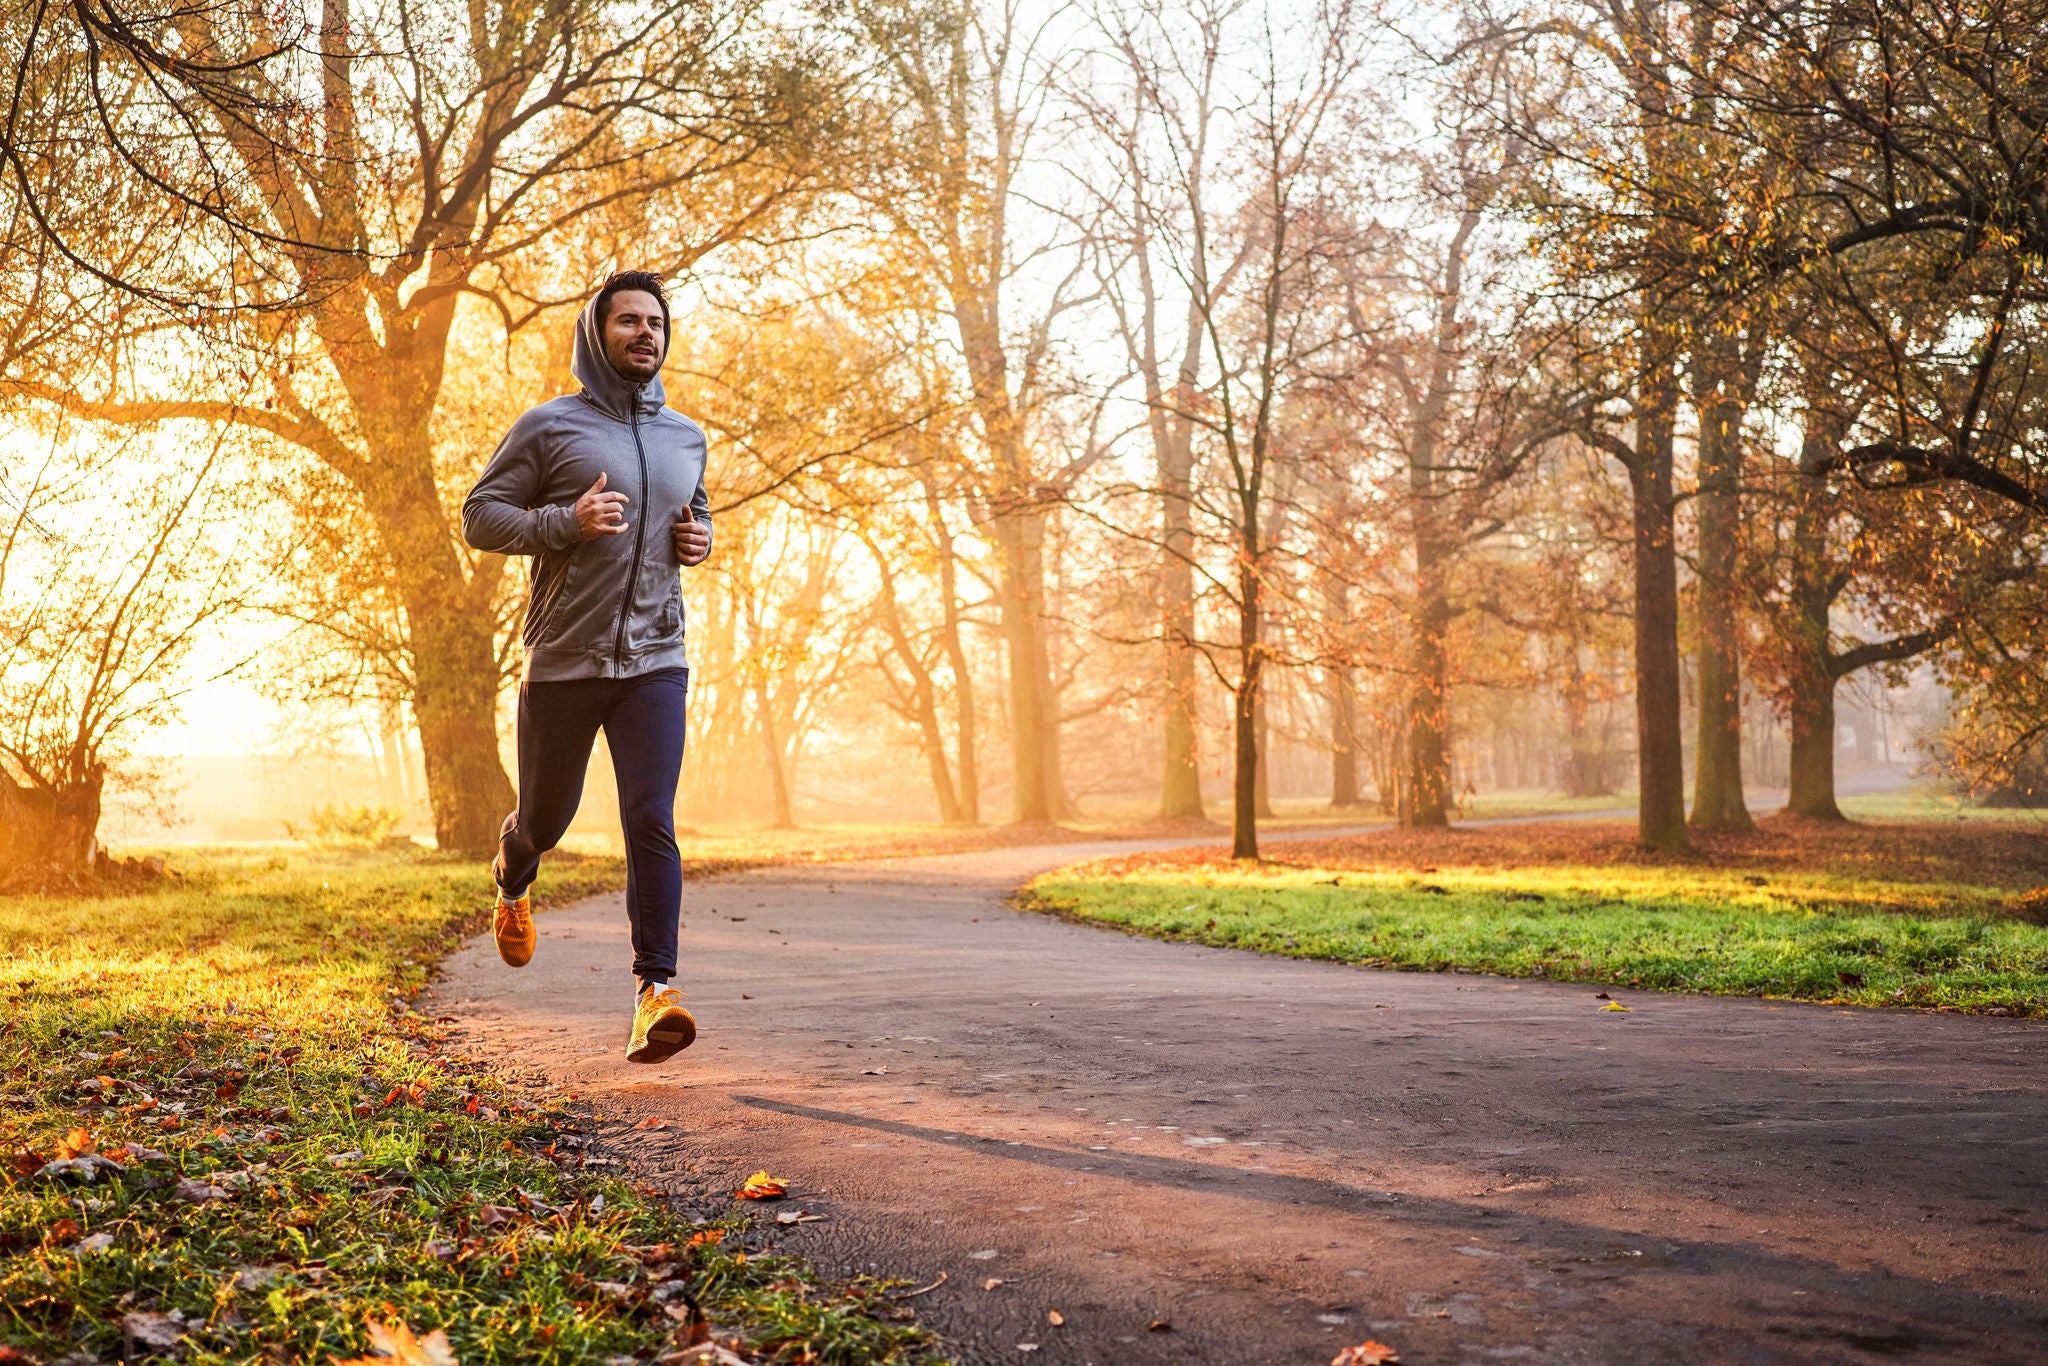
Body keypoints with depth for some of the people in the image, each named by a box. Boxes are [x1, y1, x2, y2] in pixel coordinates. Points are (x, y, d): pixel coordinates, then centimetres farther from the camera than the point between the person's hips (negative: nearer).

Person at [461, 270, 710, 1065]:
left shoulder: (686, 438, 13)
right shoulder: (549, 427, -1)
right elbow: (479, 517, -2)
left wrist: (700, 540, 5)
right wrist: (567, 522, -18)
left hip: (655, 660, 2)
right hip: (563, 662, -2)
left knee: (652, 822, -12)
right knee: (546, 815, 15)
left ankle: (656, 987, -11)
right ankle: (513, 882, 50)